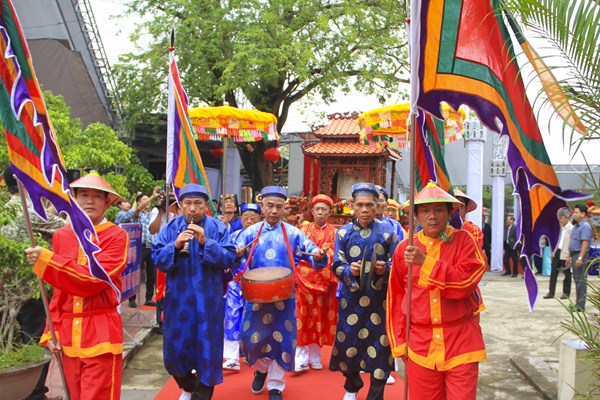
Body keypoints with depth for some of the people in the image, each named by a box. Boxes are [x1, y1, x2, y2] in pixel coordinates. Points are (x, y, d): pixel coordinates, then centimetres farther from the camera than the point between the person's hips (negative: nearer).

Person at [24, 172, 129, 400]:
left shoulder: (116, 236, -8)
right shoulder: (61, 236, 8)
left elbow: (93, 279, -18)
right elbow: (58, 292, 12)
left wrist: (45, 260, -20)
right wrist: (52, 330, 7)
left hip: (101, 335, -5)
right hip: (67, 333, 5)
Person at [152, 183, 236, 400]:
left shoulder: (218, 228, -2)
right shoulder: (171, 227, 2)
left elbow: (229, 258, -11)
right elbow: (157, 258, -5)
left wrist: (206, 242, -22)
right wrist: (175, 245, -22)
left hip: (208, 299, -2)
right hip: (178, 298, 2)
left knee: (206, 346, 4)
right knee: (176, 346, 11)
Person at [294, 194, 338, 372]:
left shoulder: (334, 233, 7)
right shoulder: (303, 230, 7)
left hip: (325, 282, 1)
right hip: (303, 280, -1)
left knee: (320, 318, 6)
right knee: (303, 318, -4)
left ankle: (315, 357, 18)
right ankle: (301, 359, 0)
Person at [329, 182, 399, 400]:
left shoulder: (388, 231, -2)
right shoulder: (343, 232, 1)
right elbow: (336, 266, 1)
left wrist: (386, 268, -21)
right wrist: (349, 270, -20)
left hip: (380, 299, -1)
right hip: (351, 298, 1)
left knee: (379, 346, 2)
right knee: (348, 342, 10)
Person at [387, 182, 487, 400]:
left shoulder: (464, 240, -2)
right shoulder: (404, 248, 4)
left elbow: (465, 281, -16)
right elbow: (396, 298, 8)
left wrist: (425, 262, -22)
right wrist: (399, 342, 6)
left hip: (461, 343, -2)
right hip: (420, 345, 2)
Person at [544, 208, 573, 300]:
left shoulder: (571, 228, -10)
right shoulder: (560, 227, 12)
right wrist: (553, 252, 13)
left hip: (565, 254, -6)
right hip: (557, 252, 7)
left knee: (566, 273, 6)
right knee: (553, 272, 5)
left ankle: (566, 293, 17)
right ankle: (551, 292, 9)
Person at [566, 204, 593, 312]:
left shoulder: (585, 226, -13)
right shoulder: (576, 226, 17)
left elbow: (585, 243, -21)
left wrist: (580, 258, -26)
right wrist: (569, 256, 21)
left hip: (581, 255, -10)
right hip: (574, 255, 10)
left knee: (581, 280, -6)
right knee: (577, 279, 14)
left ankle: (580, 306, -3)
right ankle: (578, 303, 22)